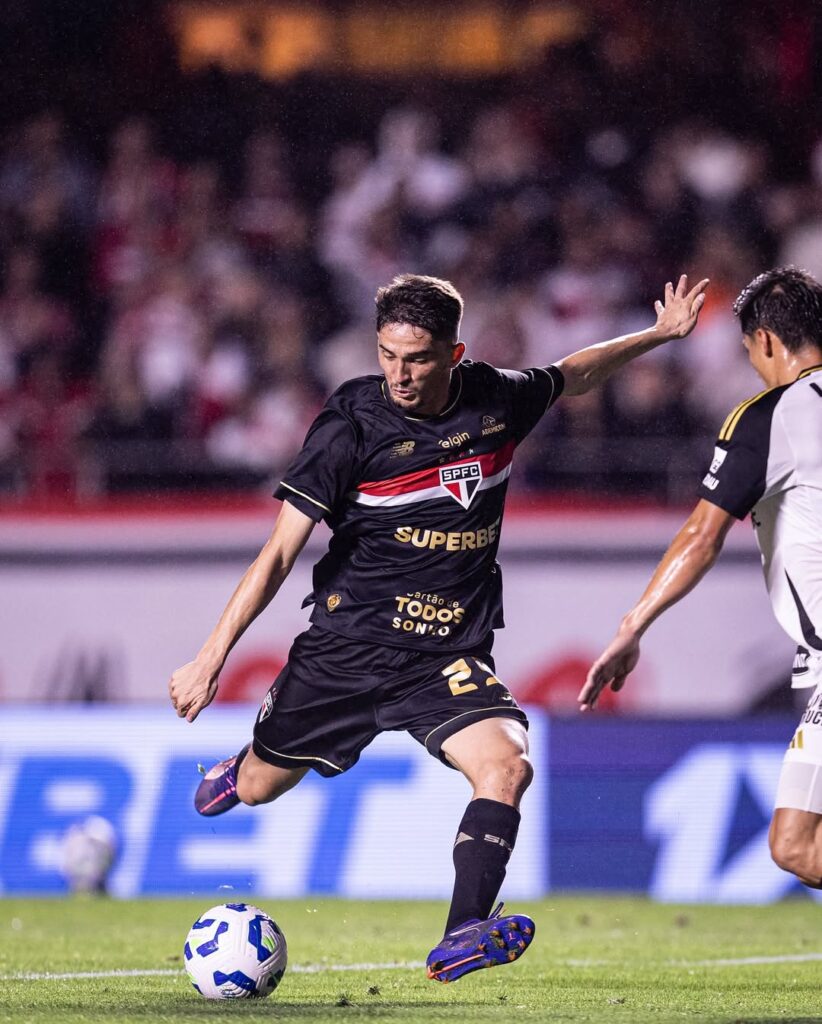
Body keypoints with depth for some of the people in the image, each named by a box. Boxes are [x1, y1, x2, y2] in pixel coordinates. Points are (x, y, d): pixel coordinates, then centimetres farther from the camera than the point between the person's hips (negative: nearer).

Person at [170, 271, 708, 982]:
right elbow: (279, 554, -12)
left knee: (507, 765, -26)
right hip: (348, 642, -1)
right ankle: (238, 769, 53)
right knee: (257, 790, 13)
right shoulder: (351, 425, -13)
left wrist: (660, 334, 26)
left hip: (451, 657, 1)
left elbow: (572, 376, 24)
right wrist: (211, 660, -16)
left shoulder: (497, 400, -2)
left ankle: (464, 937, -29)